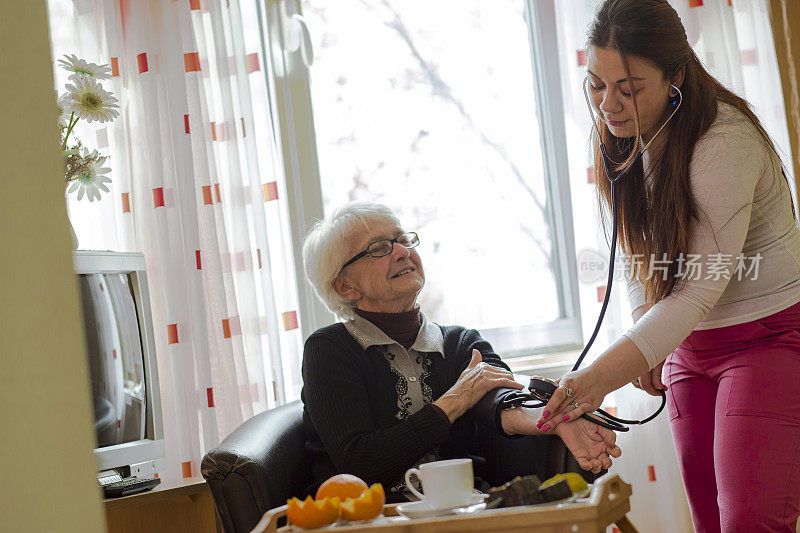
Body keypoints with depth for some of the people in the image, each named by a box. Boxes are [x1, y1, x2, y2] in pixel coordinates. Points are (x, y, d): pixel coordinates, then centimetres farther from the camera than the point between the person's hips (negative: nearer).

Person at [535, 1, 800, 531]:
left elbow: (698, 291, -27)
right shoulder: (626, 140, 0)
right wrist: (646, 345, 3)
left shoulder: (724, 143, -24)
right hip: (688, 346, 7)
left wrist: (601, 376, -34)